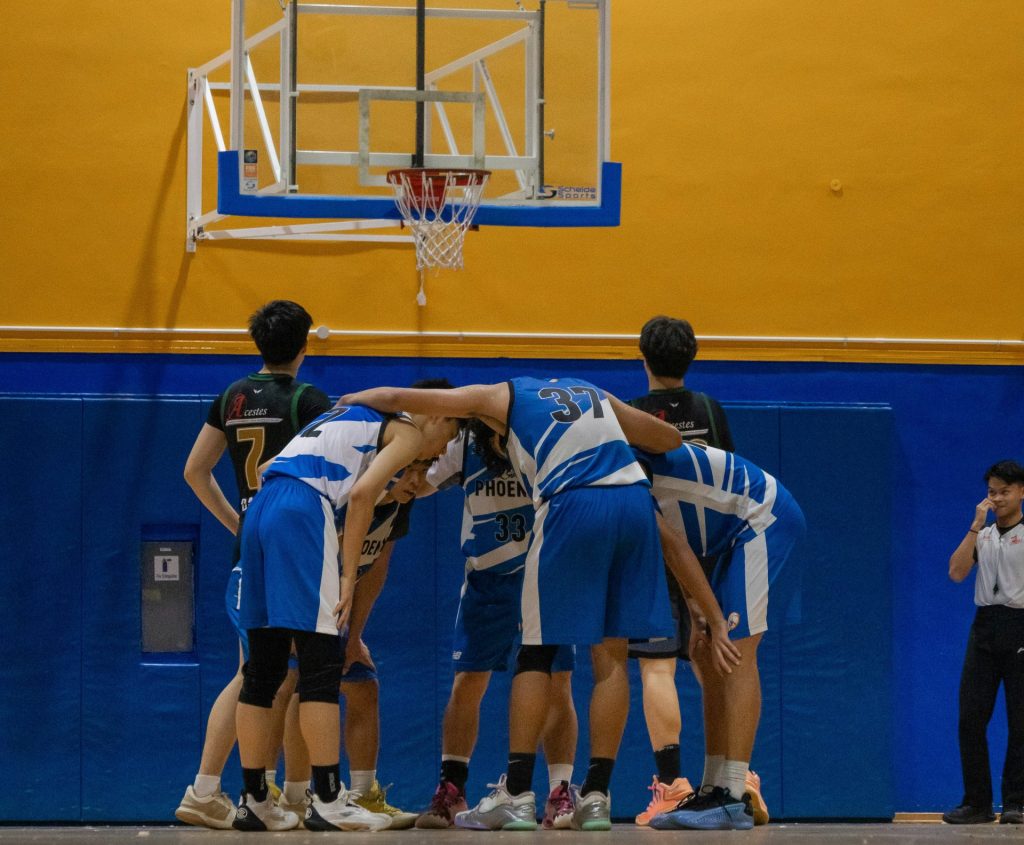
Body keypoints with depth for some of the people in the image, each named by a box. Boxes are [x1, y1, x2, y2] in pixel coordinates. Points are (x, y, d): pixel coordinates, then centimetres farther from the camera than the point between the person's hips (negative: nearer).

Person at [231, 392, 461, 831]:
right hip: (302, 510, -8)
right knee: (320, 663, -8)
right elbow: (361, 495, -9)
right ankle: (327, 801, -11)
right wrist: (347, 577, -7)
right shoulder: (408, 432, 7)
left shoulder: (353, 415, 32)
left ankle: (253, 801, 12)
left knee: (263, 668, 10)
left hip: (259, 511, 9)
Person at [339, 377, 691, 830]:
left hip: (575, 504, -4)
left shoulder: (500, 397, 18)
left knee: (537, 651, 6)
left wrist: (356, 398, 38)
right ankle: (596, 798, 8)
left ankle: (517, 795, 5)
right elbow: (670, 439, 36)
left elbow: (395, 398, 19)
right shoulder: (595, 394, 31)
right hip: (636, 500, 4)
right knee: (611, 654, 9)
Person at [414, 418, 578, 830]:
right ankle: (450, 791, 8)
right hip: (487, 578, 2)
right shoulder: (464, 448, -11)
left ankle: (560, 793, 2)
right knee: (466, 684, -1)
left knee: (557, 687, -6)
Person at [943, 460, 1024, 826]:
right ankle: (977, 803, 5)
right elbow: (957, 572, 0)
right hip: (984, 627, 5)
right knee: (971, 717, 0)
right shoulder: (983, 535, 14)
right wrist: (976, 525, -5)